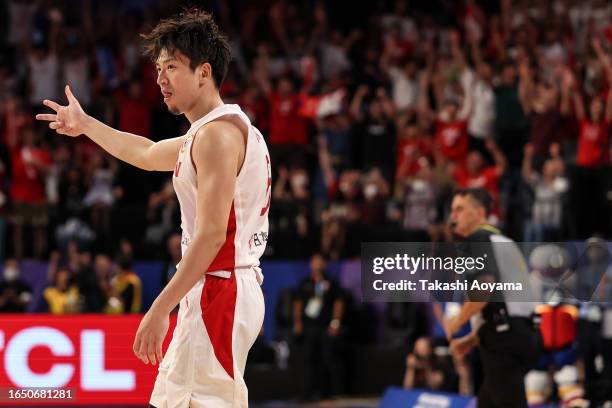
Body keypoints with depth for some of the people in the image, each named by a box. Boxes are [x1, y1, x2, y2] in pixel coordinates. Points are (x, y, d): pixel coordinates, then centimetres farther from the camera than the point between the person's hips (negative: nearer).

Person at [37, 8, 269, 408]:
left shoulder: (218, 133, -14)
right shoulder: (211, 131, 18)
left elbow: (212, 235, -22)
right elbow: (148, 154, 38)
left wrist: (161, 309, -22)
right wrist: (85, 125, 47)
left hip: (219, 295, -11)